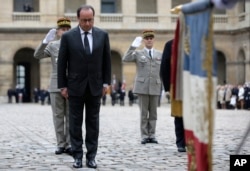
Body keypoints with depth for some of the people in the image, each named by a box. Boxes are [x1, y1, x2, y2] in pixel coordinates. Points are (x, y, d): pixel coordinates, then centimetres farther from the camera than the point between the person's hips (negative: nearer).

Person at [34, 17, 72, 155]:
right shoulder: (52, 45, 6)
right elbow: (37, 55, -8)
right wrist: (45, 41, -22)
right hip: (56, 85, 1)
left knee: (70, 116, 2)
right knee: (58, 116, 3)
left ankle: (69, 145, 6)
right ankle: (60, 144, 9)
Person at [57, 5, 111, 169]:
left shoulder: (103, 35, 1)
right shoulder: (68, 36, -5)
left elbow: (107, 60, 6)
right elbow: (62, 63, -1)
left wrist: (106, 82, 2)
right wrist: (62, 85, -3)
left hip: (95, 86, 1)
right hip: (75, 86, -1)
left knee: (93, 122, 5)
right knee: (75, 122, 3)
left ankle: (91, 156, 11)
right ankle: (78, 156, 10)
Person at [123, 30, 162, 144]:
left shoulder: (160, 55, 14)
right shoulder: (138, 53, 7)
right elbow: (125, 59, -10)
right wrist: (133, 46, -19)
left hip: (155, 88, 2)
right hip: (142, 87, -2)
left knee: (153, 113, 4)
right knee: (144, 113, 0)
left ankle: (152, 136, 10)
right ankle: (144, 136, 5)